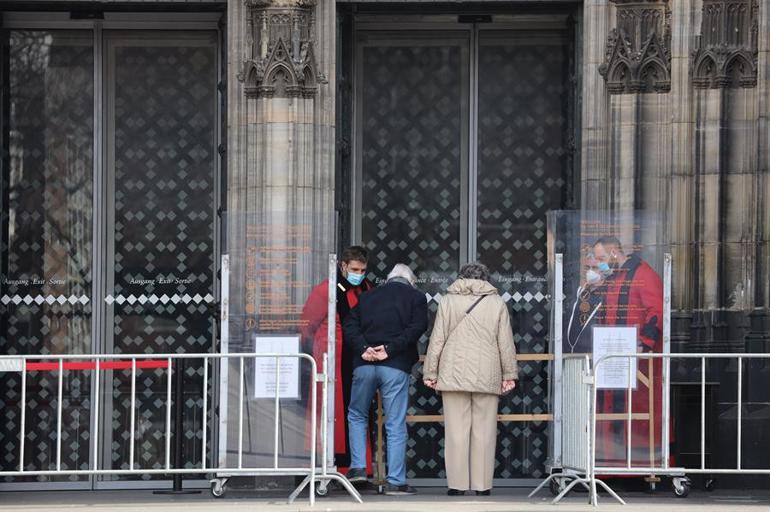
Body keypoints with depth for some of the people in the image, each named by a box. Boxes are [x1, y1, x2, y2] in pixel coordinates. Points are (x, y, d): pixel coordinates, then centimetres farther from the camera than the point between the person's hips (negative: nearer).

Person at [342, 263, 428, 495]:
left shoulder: (368, 296, 17)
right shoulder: (416, 297, 8)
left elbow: (349, 325, 4)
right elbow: (417, 327, -8)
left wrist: (362, 348, -7)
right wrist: (390, 349, -11)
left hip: (364, 365, 2)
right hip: (396, 366, -2)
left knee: (357, 416, 21)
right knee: (396, 425, 1)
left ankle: (358, 467, 11)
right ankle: (396, 481, 0)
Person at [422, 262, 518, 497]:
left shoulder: (448, 301, 6)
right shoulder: (496, 302, 6)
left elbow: (437, 340, 3)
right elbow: (506, 343, 6)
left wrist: (430, 373, 8)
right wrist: (509, 374, 13)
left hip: (454, 375, 0)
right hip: (488, 377, 0)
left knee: (456, 431, 1)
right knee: (484, 432, 3)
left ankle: (457, 484, 1)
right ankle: (482, 484, 4)